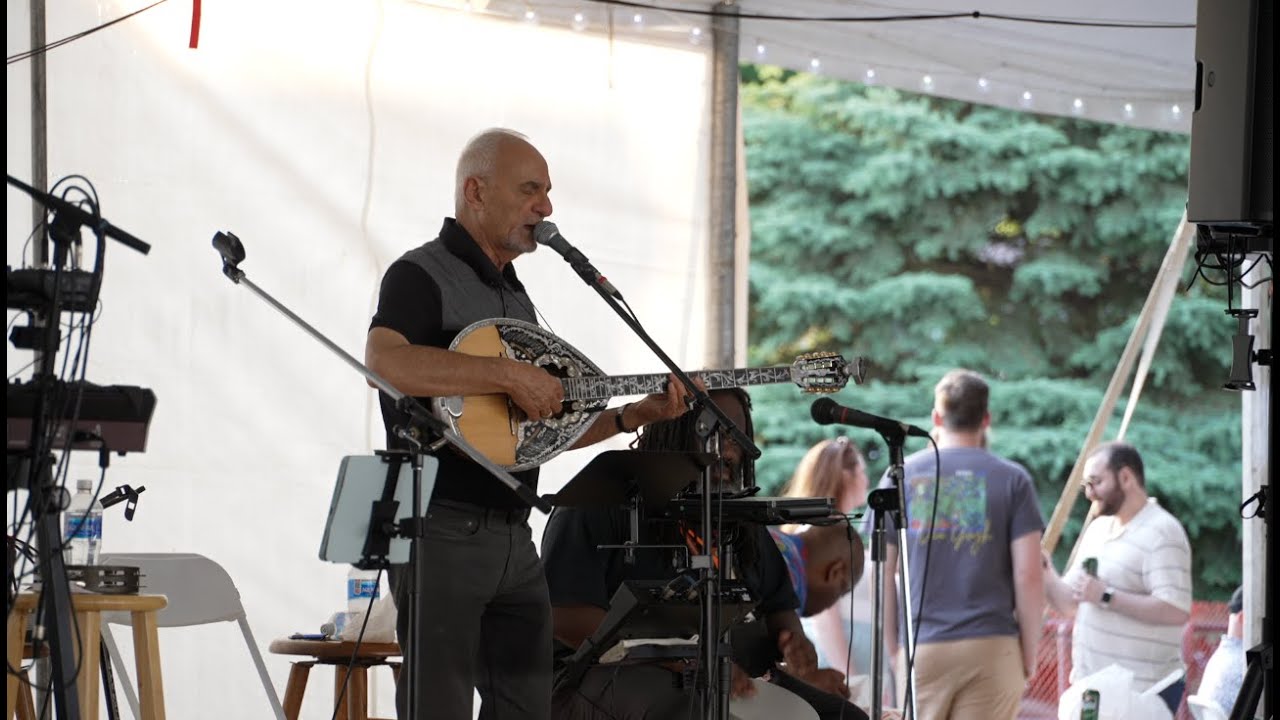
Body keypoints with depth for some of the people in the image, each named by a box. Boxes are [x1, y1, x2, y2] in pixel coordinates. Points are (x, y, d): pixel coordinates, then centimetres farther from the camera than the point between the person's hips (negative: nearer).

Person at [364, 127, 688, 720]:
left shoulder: (515, 296, 22)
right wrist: (509, 375, -26)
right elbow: (384, 361, -28)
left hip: (513, 532, 9)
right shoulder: (423, 276, -6)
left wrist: (632, 415, 11)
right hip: (443, 529, -9)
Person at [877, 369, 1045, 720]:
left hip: (920, 649, 1)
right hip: (991, 648, -1)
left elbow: (881, 575, 6)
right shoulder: (1012, 480, 3)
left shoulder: (899, 477, 7)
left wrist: (892, 649, 14)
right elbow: (1028, 576, -3)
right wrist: (1028, 656, 6)